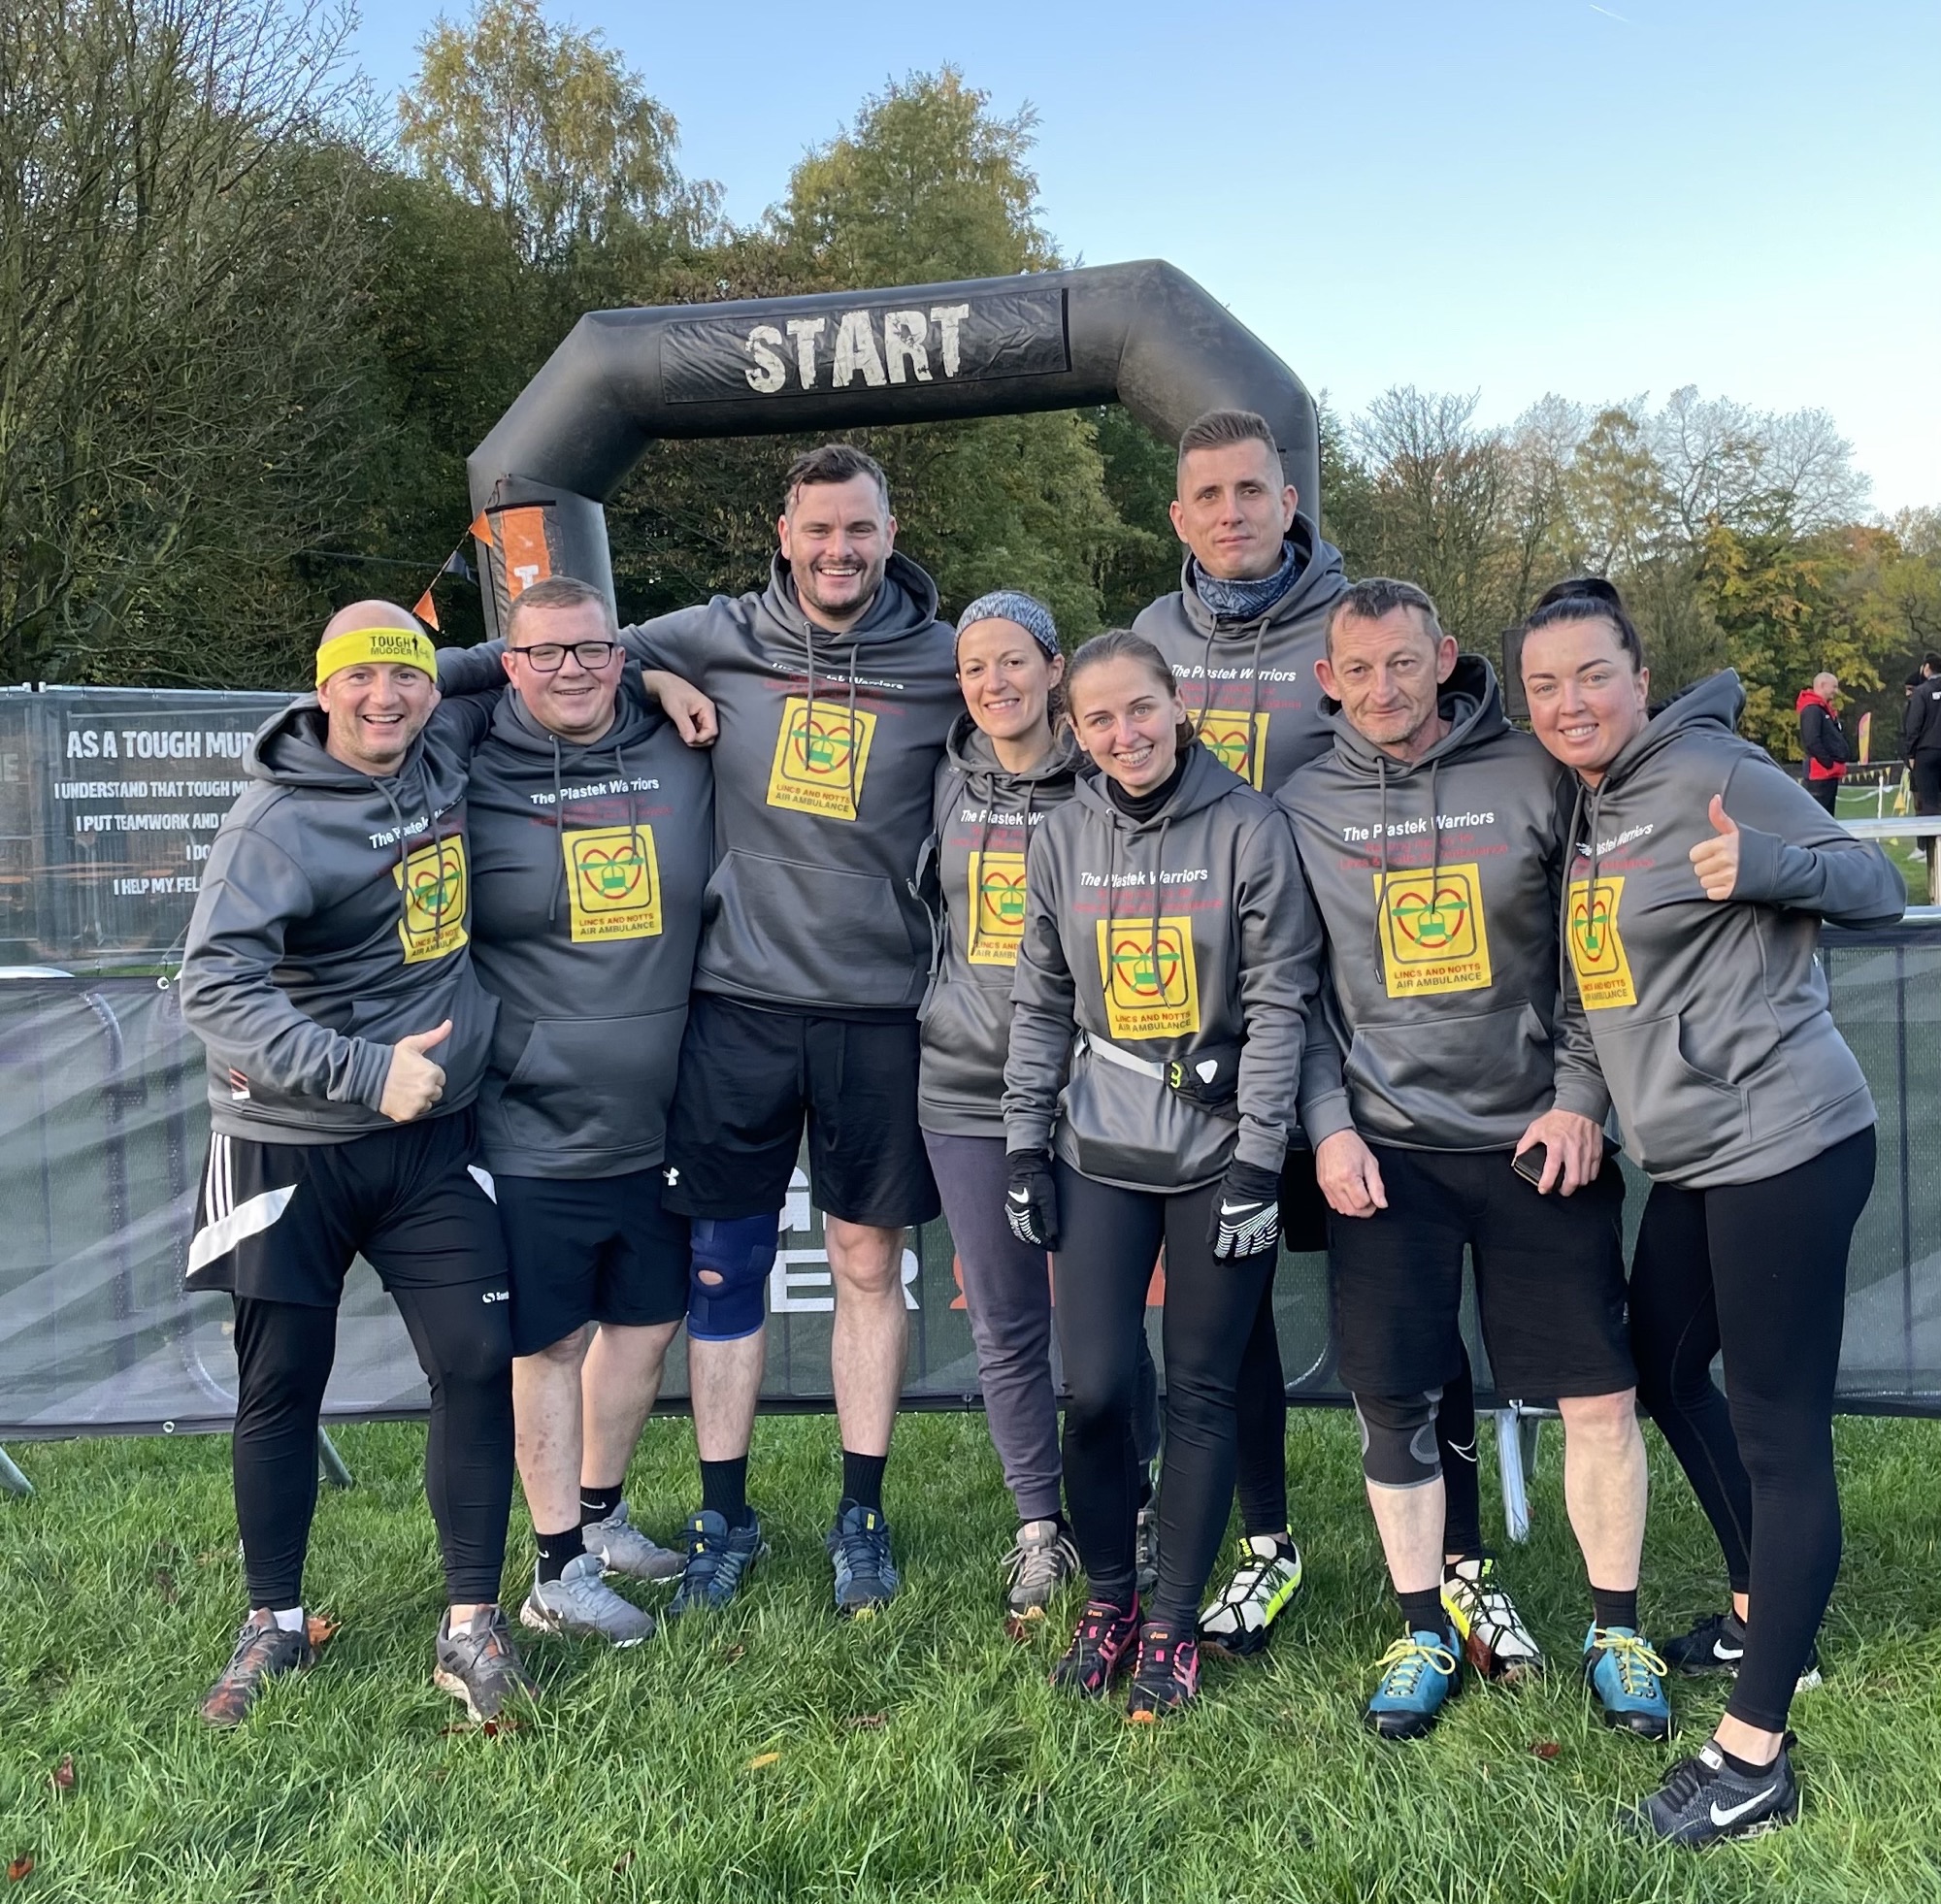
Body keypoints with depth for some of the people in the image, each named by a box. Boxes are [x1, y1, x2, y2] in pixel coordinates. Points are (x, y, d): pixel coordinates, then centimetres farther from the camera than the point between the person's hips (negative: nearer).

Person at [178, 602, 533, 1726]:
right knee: (282, 1384, 8)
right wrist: (363, 1073, -27)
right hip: (293, 1149, -4)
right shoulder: (278, 822, -15)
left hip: (433, 1141, 4)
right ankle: (276, 1627, 28)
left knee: (480, 1364, -2)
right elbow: (214, 987, -23)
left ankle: (473, 1626, 13)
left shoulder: (445, 769, 3)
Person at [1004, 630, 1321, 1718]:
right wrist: (1026, 1145, 6)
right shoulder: (1064, 839, 4)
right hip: (1101, 1153, 3)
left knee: (1202, 1391, 6)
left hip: (1218, 1152, -2)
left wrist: (1258, 1161, -12)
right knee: (1097, 1387, 0)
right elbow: (1042, 1006, 10)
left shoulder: (1249, 827, -7)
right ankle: (1109, 1597, 24)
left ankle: (1175, 1623, 22)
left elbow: (1279, 1003, -8)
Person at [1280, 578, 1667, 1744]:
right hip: (1385, 1147, 1)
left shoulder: (1536, 777, -1)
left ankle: (1616, 1631, 23)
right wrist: (1329, 1123, -3)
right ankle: (1425, 1633, 23)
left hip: (1537, 1138, -1)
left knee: (1600, 1396, 2)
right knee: (1393, 1400, 3)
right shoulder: (1304, 807, 4)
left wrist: (1581, 1097, -5)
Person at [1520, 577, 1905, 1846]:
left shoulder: (1712, 771, -11)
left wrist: (1764, 865, -28)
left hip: (1784, 1145, -9)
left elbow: (1880, 888, -12)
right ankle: (1762, 1620, 41)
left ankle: (1756, 1758, 4)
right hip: (1692, 1157, 10)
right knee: (1664, 1372, 21)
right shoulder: (1587, 808, 12)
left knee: (1780, 1431, -4)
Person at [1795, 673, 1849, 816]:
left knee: (1828, 815, 13)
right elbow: (1812, 741, -23)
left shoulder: (1826, 709, 19)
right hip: (1821, 771, -11)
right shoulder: (1812, 710, -13)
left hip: (1830, 772, 11)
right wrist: (1828, 762, -19)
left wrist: (1845, 755, 9)